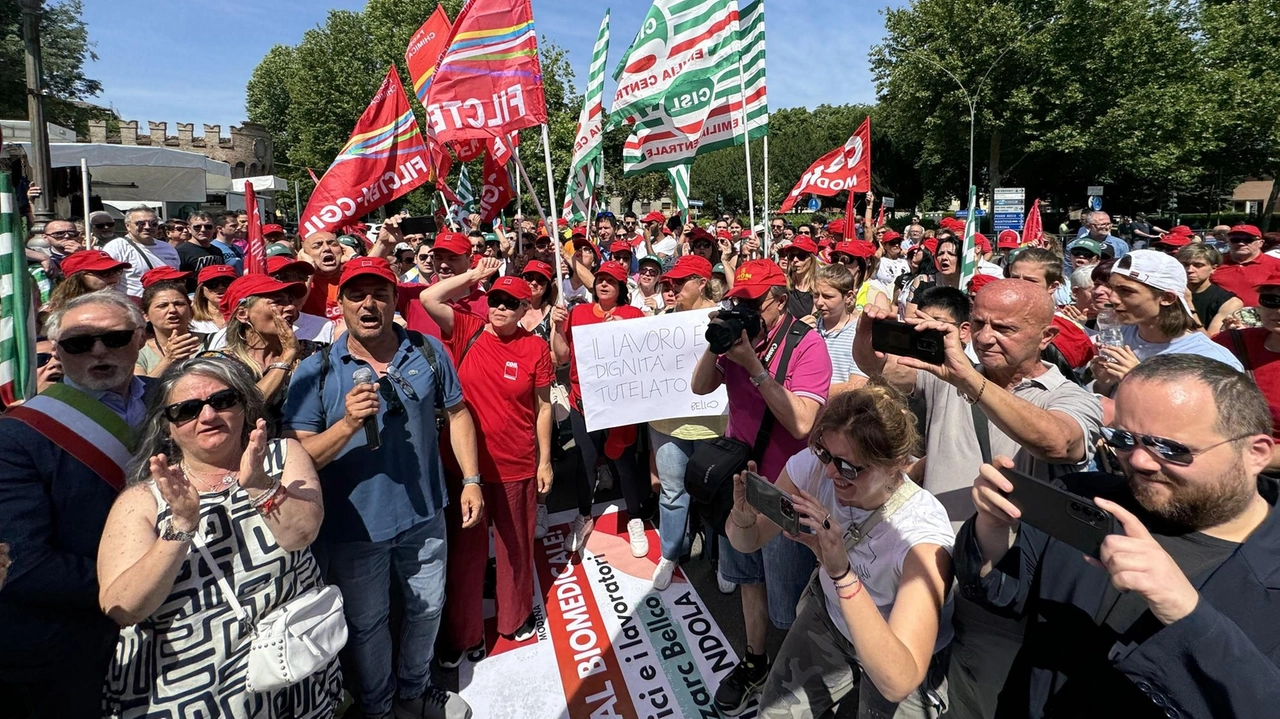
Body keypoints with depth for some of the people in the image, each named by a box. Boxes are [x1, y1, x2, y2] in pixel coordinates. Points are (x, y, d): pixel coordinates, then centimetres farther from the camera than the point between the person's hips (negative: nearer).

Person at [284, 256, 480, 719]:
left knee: (428, 608, 22)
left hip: (424, 514, 3)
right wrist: (348, 424, -31)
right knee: (367, 623, 19)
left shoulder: (428, 352, -5)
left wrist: (471, 480, 0)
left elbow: (457, 413, 4)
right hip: (353, 524, -2)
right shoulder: (315, 372, -12)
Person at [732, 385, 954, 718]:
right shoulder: (813, 466, -24)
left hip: (907, 659, -2)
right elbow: (746, 542, -9)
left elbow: (898, 682, -41)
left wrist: (842, 573, -50)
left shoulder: (922, 532, -34)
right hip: (828, 612, 3)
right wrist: (743, 516, -31)